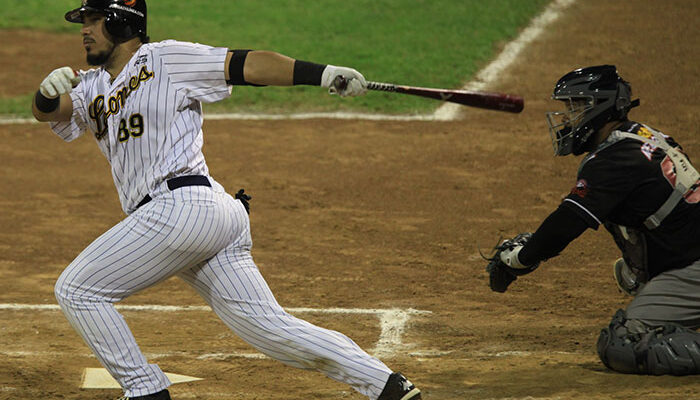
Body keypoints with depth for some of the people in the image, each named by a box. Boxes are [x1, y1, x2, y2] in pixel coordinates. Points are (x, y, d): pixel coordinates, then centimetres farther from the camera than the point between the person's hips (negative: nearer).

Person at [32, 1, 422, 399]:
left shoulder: (166, 60, 2)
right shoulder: (92, 87, 23)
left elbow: (248, 65, -5)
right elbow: (47, 111, 8)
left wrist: (323, 73, -17)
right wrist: (49, 90, -18)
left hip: (180, 207, -8)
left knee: (77, 290, -2)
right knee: (268, 325, 0)